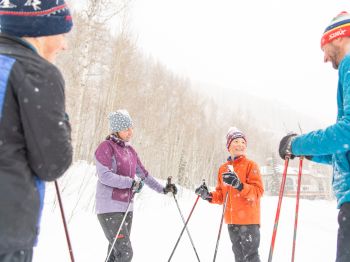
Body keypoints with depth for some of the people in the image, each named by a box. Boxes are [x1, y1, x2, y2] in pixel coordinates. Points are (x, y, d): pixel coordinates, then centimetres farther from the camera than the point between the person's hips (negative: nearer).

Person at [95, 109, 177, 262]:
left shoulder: (130, 151, 15)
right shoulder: (106, 147, -7)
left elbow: (143, 174, 24)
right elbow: (104, 176, -18)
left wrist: (162, 189, 23)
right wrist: (131, 182, -23)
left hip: (126, 208, 7)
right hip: (109, 208, -7)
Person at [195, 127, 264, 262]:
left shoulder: (250, 165, -3)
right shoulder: (223, 168, 12)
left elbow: (258, 191, -14)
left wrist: (239, 185, -29)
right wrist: (209, 196, -3)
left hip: (248, 220, -6)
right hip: (232, 221, 6)